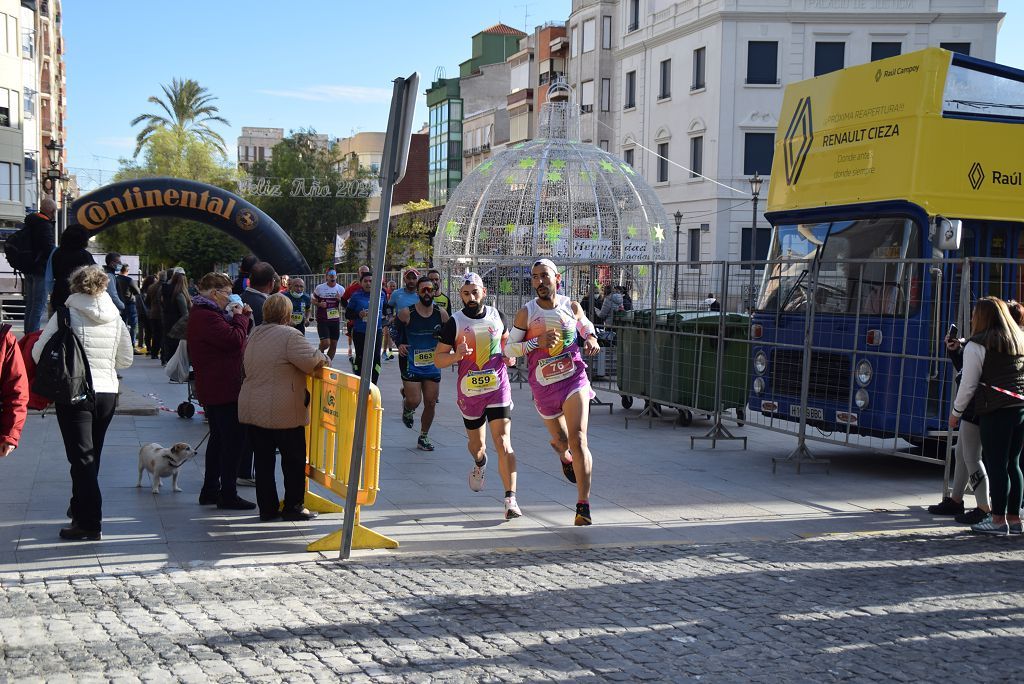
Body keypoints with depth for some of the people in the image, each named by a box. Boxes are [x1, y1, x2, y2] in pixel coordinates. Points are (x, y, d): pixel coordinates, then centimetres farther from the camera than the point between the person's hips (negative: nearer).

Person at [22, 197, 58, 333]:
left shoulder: (29, 223, 12)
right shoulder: (45, 225, -16)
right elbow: (50, 249, -21)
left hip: (28, 269, 9)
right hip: (41, 269, -9)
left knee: (30, 304, 16)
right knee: (39, 304, -7)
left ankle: (28, 334, 21)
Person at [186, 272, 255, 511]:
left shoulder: (204, 314, 18)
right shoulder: (206, 316, -19)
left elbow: (228, 339, 19)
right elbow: (235, 340, -26)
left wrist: (240, 316, 6)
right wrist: (241, 317, -10)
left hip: (212, 390, 12)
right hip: (224, 389, -12)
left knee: (219, 438, 18)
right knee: (233, 440, -7)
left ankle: (210, 490, 25)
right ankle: (228, 495, -4)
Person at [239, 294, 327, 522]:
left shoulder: (254, 335, 11)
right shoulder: (289, 335, -14)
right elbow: (312, 361, -23)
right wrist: (322, 356, -1)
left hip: (252, 409, 7)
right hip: (283, 413, -7)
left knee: (263, 460, 11)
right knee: (294, 459, 8)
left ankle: (267, 507, 15)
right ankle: (293, 507, 12)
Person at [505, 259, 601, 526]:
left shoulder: (572, 307, 0)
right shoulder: (525, 313, -7)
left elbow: (587, 326, 20)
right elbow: (509, 349, -4)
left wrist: (592, 339, -3)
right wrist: (537, 342, -20)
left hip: (574, 379, -1)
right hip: (543, 387, 1)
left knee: (578, 439, -17)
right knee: (561, 438, 18)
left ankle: (584, 505, -16)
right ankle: (562, 452, 60)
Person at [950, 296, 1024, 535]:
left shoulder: (977, 345, -4)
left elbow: (968, 384, -3)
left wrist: (956, 412, 7)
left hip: (995, 411, -7)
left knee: (996, 465, -2)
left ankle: (999, 520, 1)